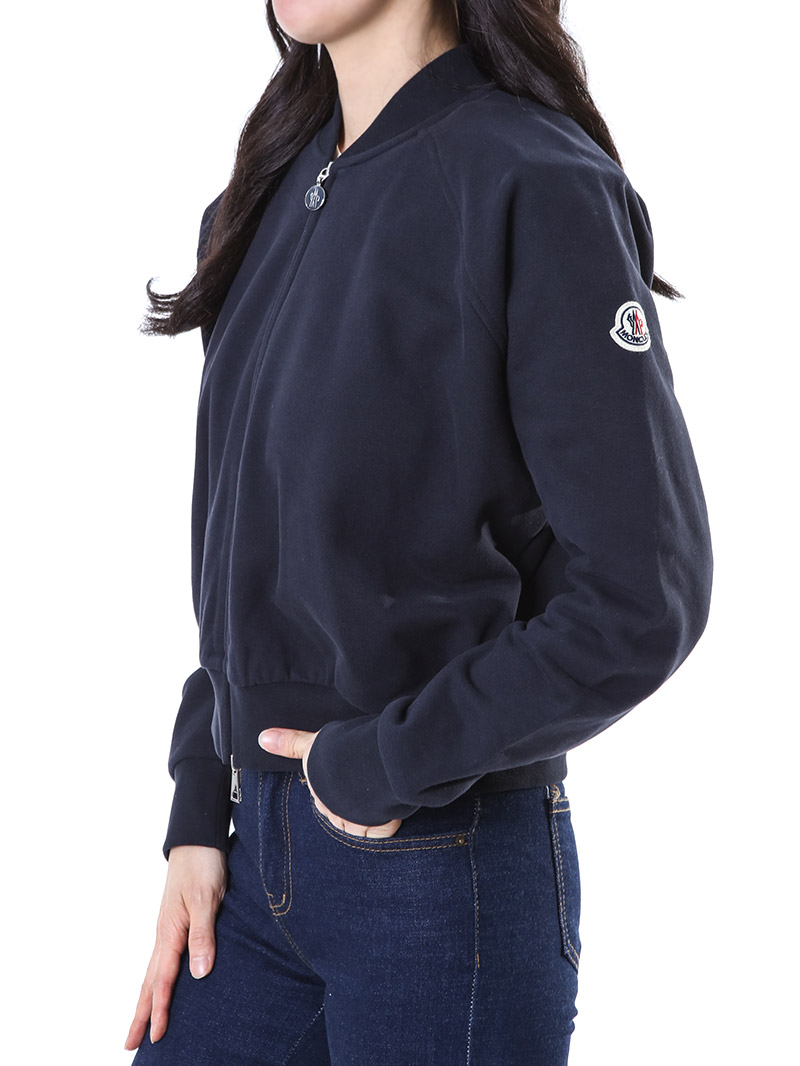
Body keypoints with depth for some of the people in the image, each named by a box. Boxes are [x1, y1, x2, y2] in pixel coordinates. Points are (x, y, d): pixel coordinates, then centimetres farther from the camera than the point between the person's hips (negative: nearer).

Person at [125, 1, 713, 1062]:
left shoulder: (537, 187, -14)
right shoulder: (275, 189, 8)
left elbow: (641, 598, -18)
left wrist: (380, 767, -13)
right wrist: (198, 816, 8)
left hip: (445, 868, -6)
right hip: (262, 854, 6)